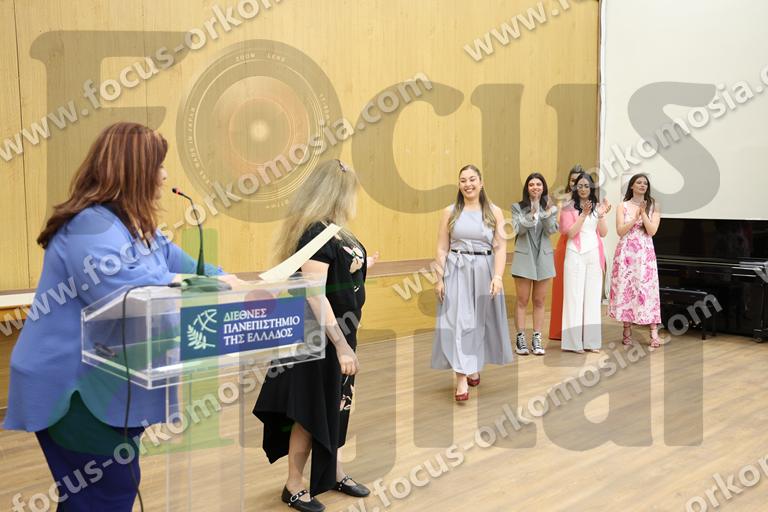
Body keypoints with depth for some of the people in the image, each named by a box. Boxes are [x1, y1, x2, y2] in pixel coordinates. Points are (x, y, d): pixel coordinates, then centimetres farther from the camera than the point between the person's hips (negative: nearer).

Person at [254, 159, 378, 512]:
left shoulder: (333, 231, 6)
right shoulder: (316, 232, -23)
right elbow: (314, 295, -27)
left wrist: (363, 266, 29)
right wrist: (341, 345, -28)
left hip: (339, 333, 9)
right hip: (321, 338, -9)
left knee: (336, 406, 19)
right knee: (312, 412, 3)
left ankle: (335, 474, 34)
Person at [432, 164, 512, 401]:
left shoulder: (494, 212, 3)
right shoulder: (450, 212, 3)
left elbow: (501, 248, -3)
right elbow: (442, 249, 2)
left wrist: (497, 277, -14)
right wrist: (440, 278, -4)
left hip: (484, 271, 1)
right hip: (456, 272, -1)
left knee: (480, 321, 11)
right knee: (458, 321, -7)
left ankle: (474, 367, 31)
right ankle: (461, 379, -8)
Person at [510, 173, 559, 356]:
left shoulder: (551, 208, 6)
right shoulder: (518, 207, 1)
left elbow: (551, 230, -8)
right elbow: (518, 229, -13)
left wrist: (548, 212, -24)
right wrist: (532, 214, -27)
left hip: (543, 258, 2)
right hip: (524, 257, -2)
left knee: (539, 301, 7)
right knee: (522, 301, 1)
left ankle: (537, 340, 13)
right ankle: (520, 339, 7)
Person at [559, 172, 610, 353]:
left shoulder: (596, 207, 12)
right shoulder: (569, 208, -1)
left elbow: (603, 233, 7)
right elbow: (570, 233, -10)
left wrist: (601, 215, -8)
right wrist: (584, 214, -17)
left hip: (594, 255, 5)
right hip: (576, 254, -4)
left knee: (593, 296, 5)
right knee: (575, 296, -4)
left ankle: (591, 340, 9)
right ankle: (574, 341, -2)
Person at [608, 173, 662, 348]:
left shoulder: (653, 206, 6)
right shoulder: (623, 206, 6)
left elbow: (652, 231, -5)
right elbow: (620, 231, -5)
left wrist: (643, 213, -12)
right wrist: (636, 217, -12)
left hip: (645, 253, 0)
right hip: (625, 253, 1)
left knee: (647, 289, -6)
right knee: (625, 288, 0)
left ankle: (654, 333, -6)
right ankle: (627, 331, 10)